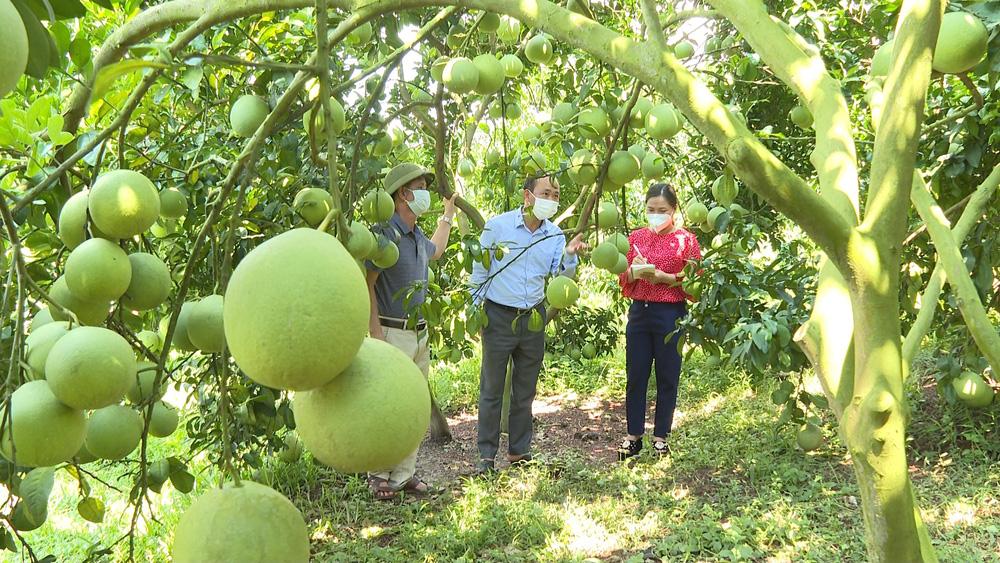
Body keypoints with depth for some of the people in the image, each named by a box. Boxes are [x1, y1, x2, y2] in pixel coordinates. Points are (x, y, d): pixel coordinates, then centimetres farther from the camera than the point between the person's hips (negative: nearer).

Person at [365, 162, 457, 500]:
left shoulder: (417, 237, 13)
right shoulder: (385, 234, -13)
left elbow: (436, 250, 39)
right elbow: (367, 284, -16)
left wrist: (448, 213, 39)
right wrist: (376, 335, -20)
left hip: (420, 333, 9)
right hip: (393, 333, -9)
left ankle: (404, 474, 18)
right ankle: (379, 475, 8)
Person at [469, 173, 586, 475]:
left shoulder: (555, 235, 3)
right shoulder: (497, 226, -9)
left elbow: (560, 275, -5)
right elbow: (479, 270, -2)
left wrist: (569, 255, -23)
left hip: (533, 317, 4)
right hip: (499, 317, -4)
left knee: (525, 390, 12)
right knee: (492, 390, 2)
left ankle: (519, 450, 24)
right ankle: (486, 455, 11)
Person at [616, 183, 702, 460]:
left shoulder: (685, 240, -2)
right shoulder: (636, 237, 9)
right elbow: (624, 279, 13)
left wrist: (661, 276, -16)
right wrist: (635, 271, -10)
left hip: (670, 315, -3)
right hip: (639, 312, 3)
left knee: (667, 377, 4)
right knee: (635, 375, 6)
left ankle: (661, 435, 17)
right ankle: (633, 435, 17)